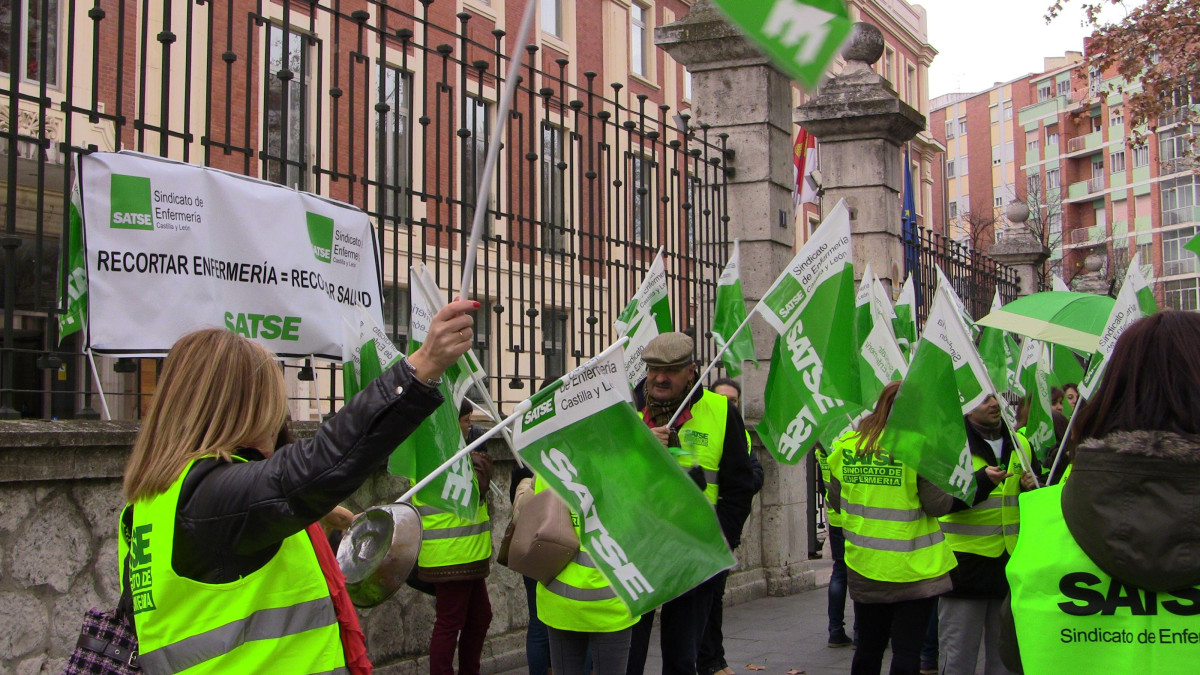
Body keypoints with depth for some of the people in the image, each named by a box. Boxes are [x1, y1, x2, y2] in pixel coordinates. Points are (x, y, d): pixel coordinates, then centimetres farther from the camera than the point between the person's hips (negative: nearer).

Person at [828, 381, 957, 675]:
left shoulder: (846, 444, 0)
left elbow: (836, 498, 10)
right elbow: (938, 505, -11)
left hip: (863, 566, 5)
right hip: (912, 567, -4)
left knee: (868, 650, 17)